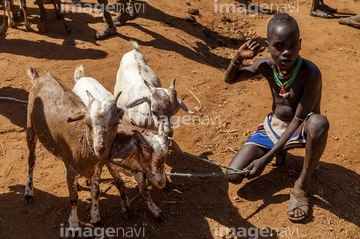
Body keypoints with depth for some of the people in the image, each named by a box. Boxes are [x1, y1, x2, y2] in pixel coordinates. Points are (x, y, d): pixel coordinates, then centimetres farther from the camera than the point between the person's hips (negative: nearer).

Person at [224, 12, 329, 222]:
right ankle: (279, 150, 14)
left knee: (319, 123, -42)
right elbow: (230, 79, 5)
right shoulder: (267, 66, -12)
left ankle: (303, 185, -19)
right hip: (273, 126, 4)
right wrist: (239, 57, -18)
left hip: (301, 129, -4)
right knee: (233, 176, -12)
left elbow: (298, 120, -28)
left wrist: (266, 158, -31)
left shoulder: (310, 73, -28)